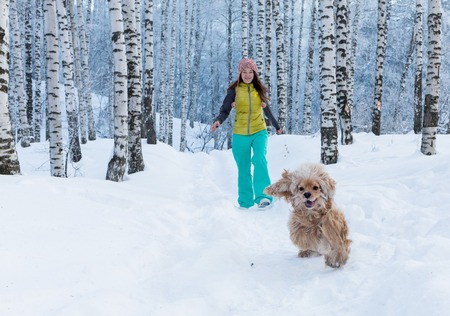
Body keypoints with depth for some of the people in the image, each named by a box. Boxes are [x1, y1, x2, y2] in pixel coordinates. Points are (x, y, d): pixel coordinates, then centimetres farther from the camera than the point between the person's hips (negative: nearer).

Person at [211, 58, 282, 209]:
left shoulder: (260, 89, 6)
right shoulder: (234, 90, 0)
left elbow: (267, 110, 20)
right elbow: (224, 111, -4)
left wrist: (276, 126, 30)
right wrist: (218, 121, -25)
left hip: (259, 132, 0)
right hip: (240, 134, 0)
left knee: (260, 159, -24)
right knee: (243, 169, 7)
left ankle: (263, 196, -29)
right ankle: (245, 203, 17)